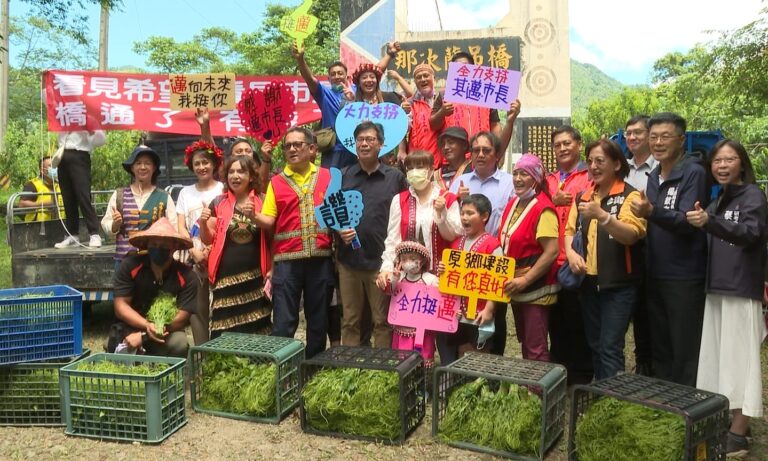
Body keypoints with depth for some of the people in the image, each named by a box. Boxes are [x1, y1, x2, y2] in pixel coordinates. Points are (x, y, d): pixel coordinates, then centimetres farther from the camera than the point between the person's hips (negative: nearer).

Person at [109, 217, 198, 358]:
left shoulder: (186, 276, -13)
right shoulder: (129, 265, -10)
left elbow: (182, 317, -15)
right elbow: (120, 305, -9)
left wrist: (144, 336, -23)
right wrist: (147, 325, -26)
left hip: (167, 332, 0)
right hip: (131, 327, 0)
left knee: (180, 344, -30)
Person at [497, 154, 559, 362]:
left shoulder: (543, 209, -15)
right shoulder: (513, 204, 9)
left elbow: (551, 252, -21)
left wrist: (525, 280, -21)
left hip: (536, 289, -8)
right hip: (516, 288, 8)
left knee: (536, 349, -3)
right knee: (525, 343, 18)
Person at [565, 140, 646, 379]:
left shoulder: (629, 195, -6)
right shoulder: (582, 196, 12)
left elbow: (631, 234, -18)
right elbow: (570, 230, 10)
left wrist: (602, 216, -34)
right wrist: (571, 253, -10)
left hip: (619, 285, -6)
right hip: (588, 282, 6)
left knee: (610, 348, -8)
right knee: (595, 345, 14)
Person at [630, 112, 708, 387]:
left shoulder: (693, 173, -10)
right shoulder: (654, 176, 13)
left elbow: (687, 222, -22)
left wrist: (652, 212, -36)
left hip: (684, 278, -7)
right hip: (655, 275, 7)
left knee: (685, 351, 2)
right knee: (659, 347, 16)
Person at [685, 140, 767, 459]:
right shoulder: (719, 200, 15)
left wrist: (709, 222, -40)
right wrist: (701, 221, 1)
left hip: (742, 289, -7)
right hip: (717, 288, 7)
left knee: (739, 358, -5)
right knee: (720, 357, 10)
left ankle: (738, 434, -1)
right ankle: (730, 420, 21)